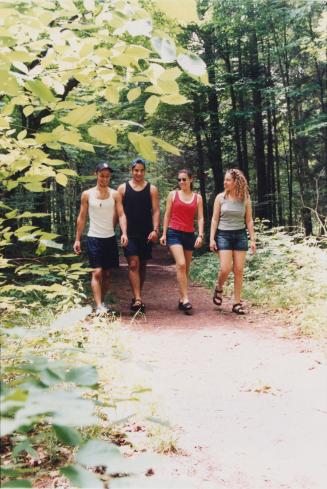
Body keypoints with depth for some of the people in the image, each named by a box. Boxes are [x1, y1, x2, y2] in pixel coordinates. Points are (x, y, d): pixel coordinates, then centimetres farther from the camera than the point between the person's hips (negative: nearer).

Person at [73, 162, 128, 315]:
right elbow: (82, 218, 4)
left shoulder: (115, 194, 3)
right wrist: (77, 239, 1)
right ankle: (99, 307, -16)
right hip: (94, 238, -2)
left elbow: (121, 215, -5)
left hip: (110, 238, 3)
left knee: (107, 273, 8)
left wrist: (124, 233, -22)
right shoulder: (87, 194, 1)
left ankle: (101, 302, 20)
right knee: (97, 272, -12)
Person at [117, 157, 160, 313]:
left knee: (142, 265, 10)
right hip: (129, 233, -2)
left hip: (146, 234, 2)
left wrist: (155, 230, -13)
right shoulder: (123, 188, 5)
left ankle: (137, 297, 24)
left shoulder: (152, 189, 5)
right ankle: (138, 299, -18)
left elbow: (156, 211, -1)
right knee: (133, 264, -13)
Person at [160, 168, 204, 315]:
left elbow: (200, 218, 4)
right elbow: (167, 215, 7)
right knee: (181, 264, -19)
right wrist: (164, 234, 1)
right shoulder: (173, 194, 5)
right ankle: (185, 300, -19)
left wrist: (200, 235, -8)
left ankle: (181, 300, 16)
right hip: (174, 233, -3)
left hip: (189, 235, 3)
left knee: (186, 268, 6)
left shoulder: (197, 197, 9)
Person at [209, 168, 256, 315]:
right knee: (225, 269, -12)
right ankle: (219, 289, 20)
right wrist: (212, 238, -4)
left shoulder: (245, 198, 1)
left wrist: (252, 239, 1)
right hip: (223, 235, -1)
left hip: (240, 235, 2)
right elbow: (215, 219, 1)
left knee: (239, 270, 2)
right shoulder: (220, 197, -1)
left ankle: (237, 303, 9)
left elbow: (249, 220, 6)